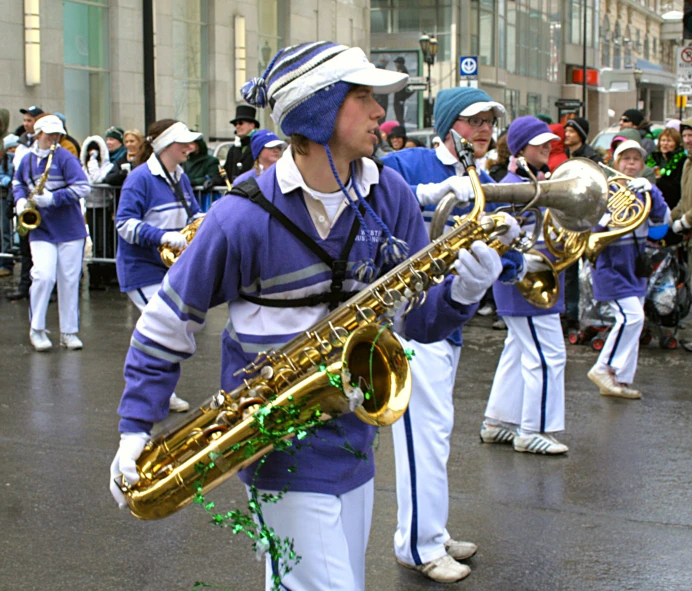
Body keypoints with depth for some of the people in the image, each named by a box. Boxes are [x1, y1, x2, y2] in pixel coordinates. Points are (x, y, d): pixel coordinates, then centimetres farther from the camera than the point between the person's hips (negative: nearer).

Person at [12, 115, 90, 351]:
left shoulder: (65, 158, -7)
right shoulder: (27, 159, 6)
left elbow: (82, 187, -15)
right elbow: (18, 183, 24)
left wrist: (52, 198, -23)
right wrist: (20, 200, 2)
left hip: (69, 229, -2)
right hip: (41, 229, 2)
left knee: (69, 280, 4)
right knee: (43, 275, -14)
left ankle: (69, 332, 15)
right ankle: (36, 329, 2)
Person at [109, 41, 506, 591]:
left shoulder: (391, 196, -1)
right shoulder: (245, 217, -16)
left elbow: (420, 319, 2)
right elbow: (167, 321, -4)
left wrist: (463, 290, -19)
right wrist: (136, 428, -7)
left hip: (353, 437, 6)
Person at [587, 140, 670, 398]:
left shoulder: (644, 190, 7)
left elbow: (662, 218, -9)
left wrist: (650, 191, -23)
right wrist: (605, 220, -33)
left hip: (635, 267, 7)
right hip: (612, 266, -7)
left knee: (633, 320, 8)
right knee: (631, 317, -17)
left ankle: (620, 380, 16)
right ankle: (603, 368, -3)